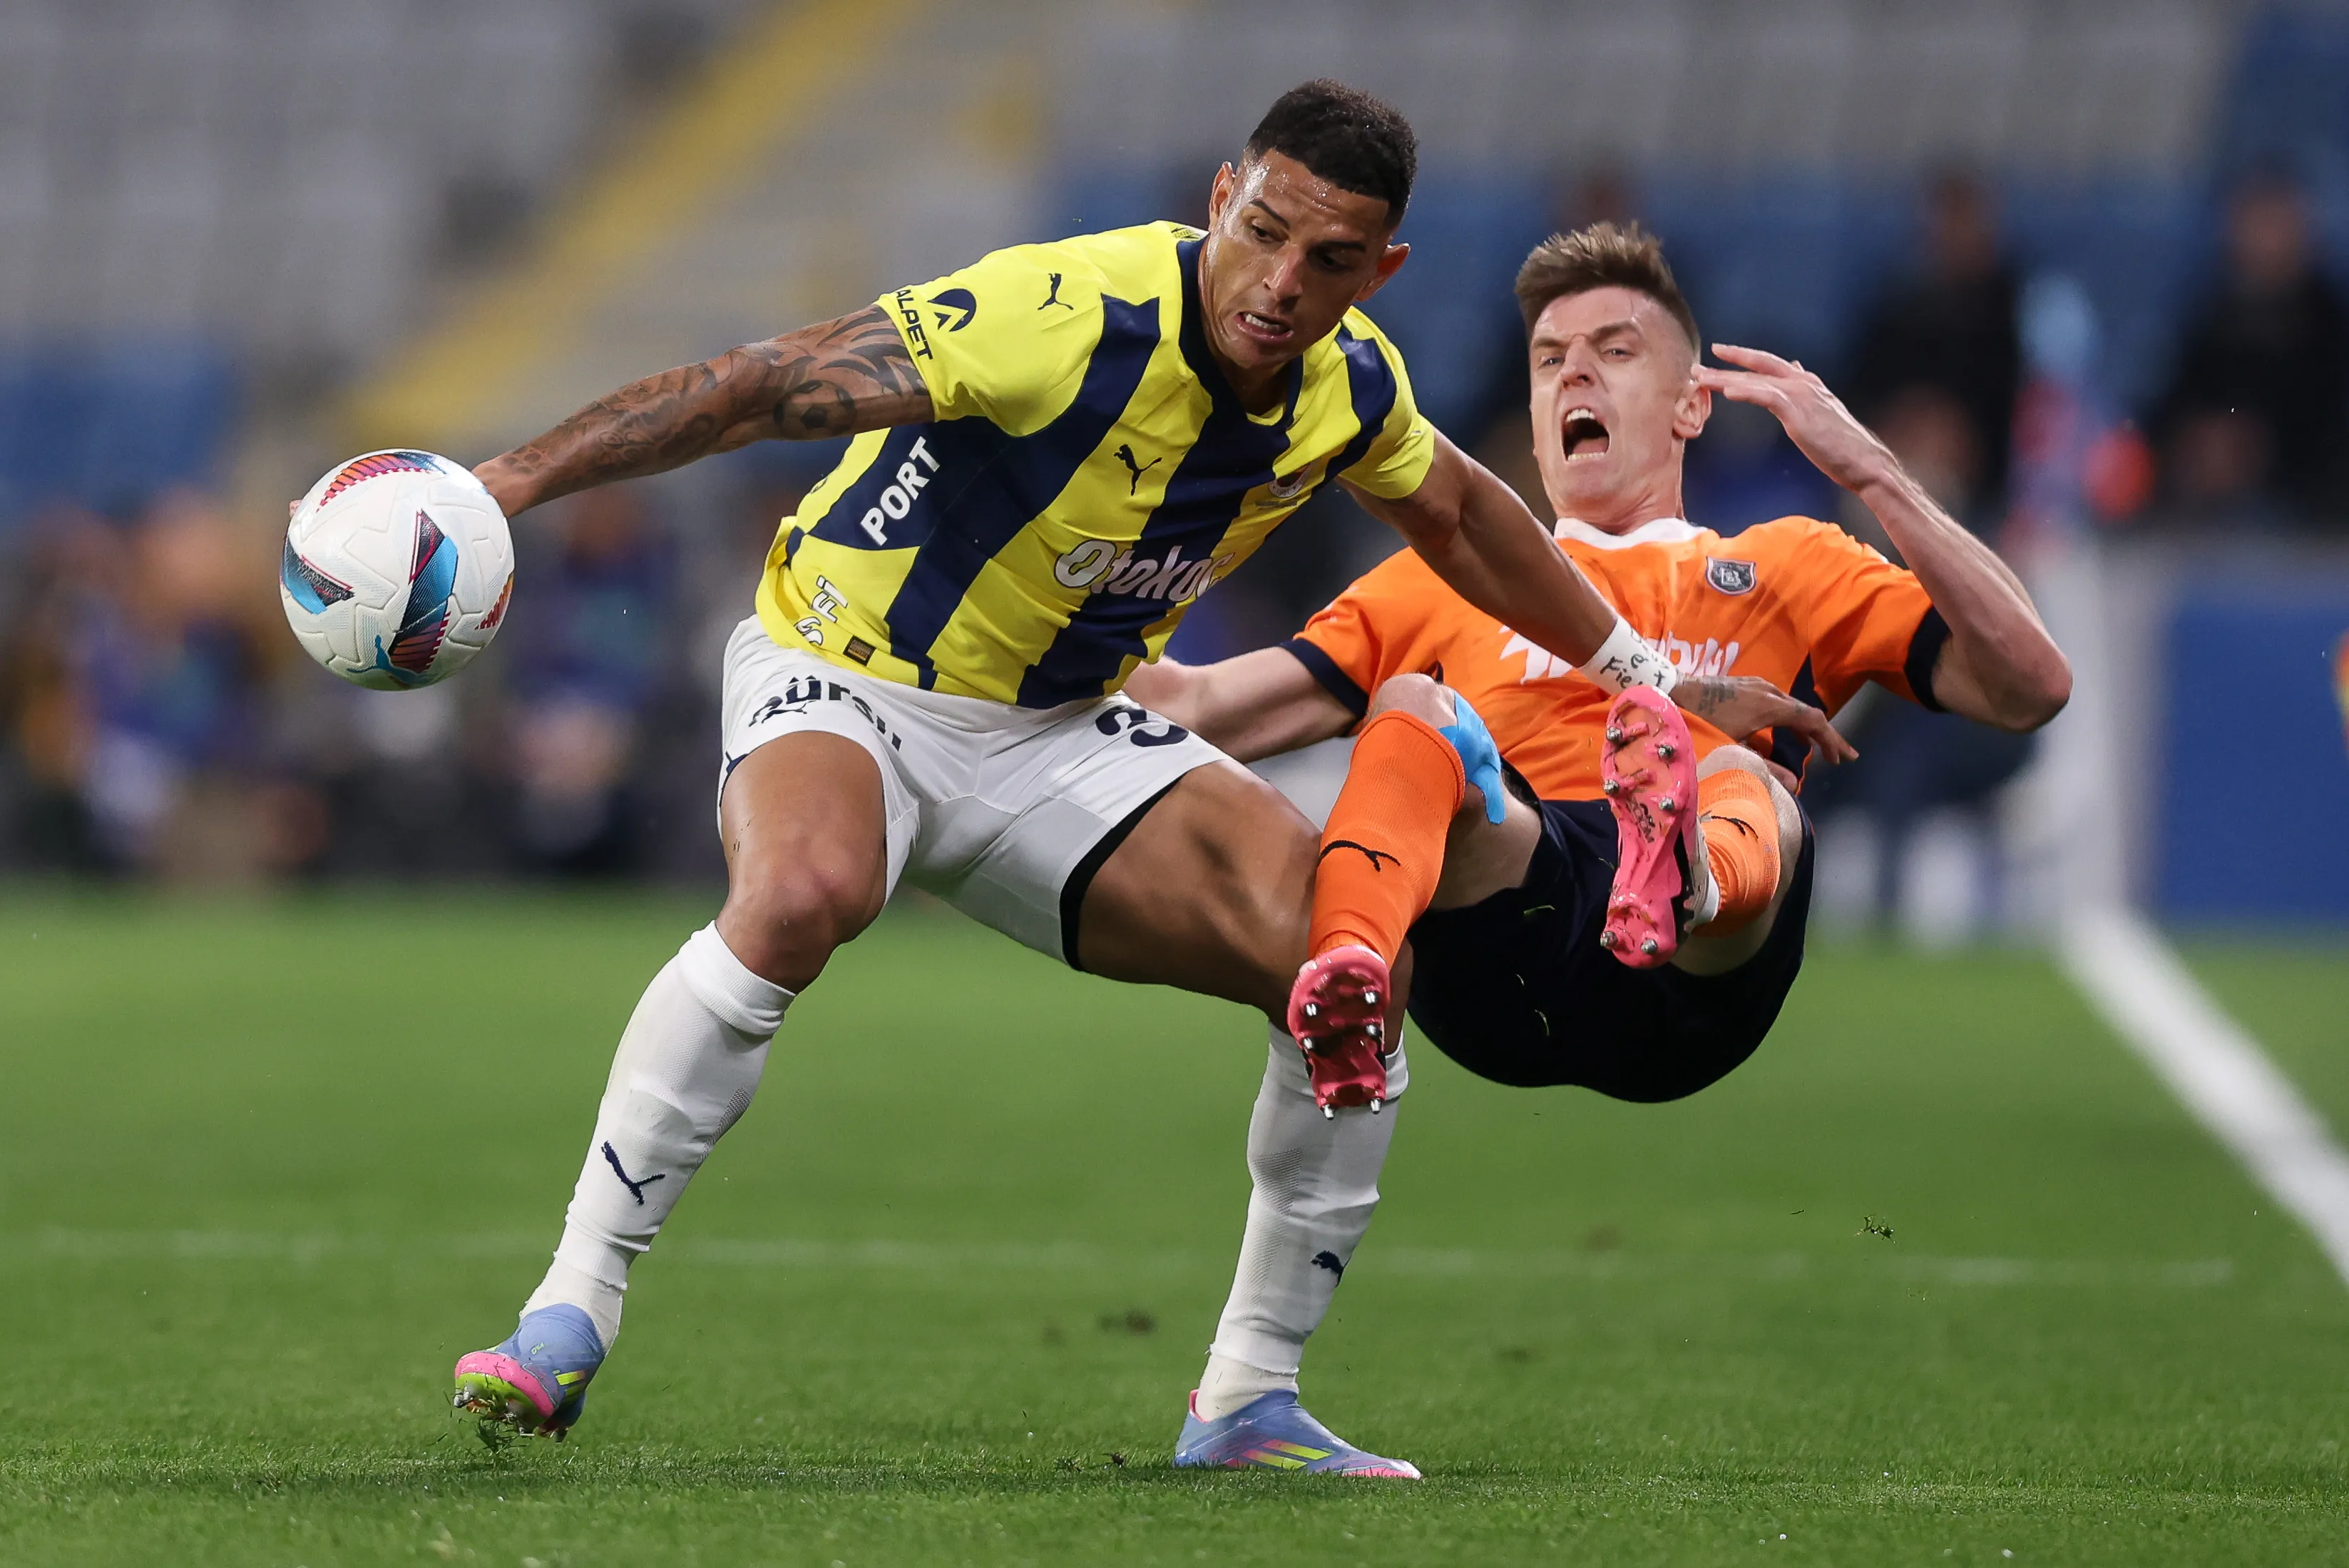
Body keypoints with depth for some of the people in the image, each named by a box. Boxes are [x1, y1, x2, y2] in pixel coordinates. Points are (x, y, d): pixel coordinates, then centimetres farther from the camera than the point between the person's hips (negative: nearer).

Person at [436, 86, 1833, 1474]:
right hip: (846, 680, -6)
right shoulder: (1066, 318, -29)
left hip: (1060, 734, 6)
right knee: (802, 892, -40)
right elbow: (763, 387, -29)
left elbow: (1456, 512, 17)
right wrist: (512, 478, -38)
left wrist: (1647, 682, 25)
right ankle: (570, 1319, -30)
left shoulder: (1351, 388, -7)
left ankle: (1249, 1404, 2)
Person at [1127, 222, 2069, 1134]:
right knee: (1411, 709, -26)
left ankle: (1691, 879, -72)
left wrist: (1872, 475, 11)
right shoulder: (1445, 580, 34)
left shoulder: (1787, 568, 32)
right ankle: (1344, 979, -57)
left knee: (1745, 783, -33)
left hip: (1687, 987, -1)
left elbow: (2028, 689, 17)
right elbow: (1212, 709, 22)